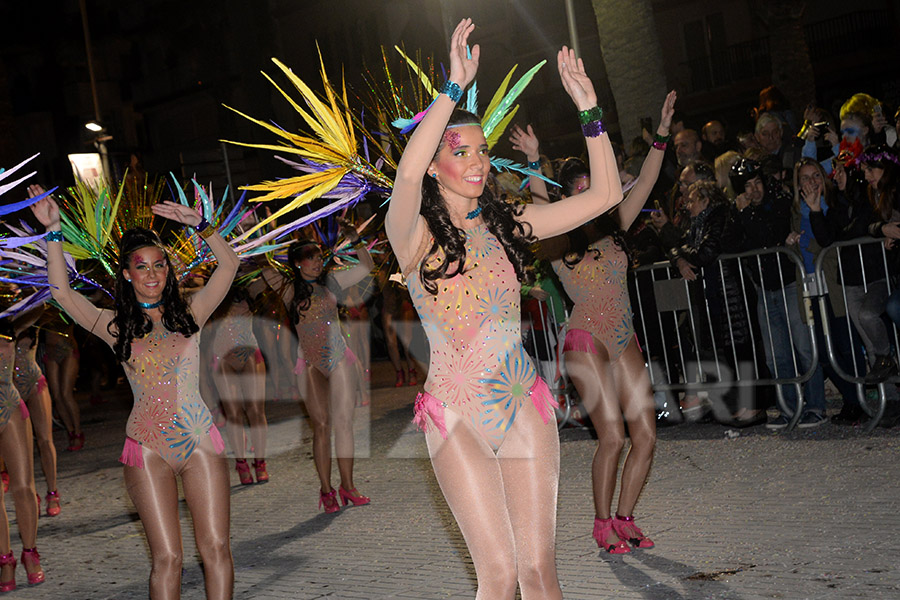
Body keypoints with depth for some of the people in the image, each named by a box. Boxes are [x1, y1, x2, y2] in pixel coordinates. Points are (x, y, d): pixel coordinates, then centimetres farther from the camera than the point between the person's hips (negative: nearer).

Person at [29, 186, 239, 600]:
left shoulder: (189, 314, 8)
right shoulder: (117, 327, 5)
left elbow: (228, 264, 2)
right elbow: (62, 293, -4)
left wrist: (199, 225, -10)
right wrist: (53, 232, -9)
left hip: (199, 441, 1)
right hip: (148, 449, -1)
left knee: (216, 548, 0)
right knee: (167, 558, -2)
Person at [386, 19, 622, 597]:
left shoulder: (506, 224, 6)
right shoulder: (416, 235, -7)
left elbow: (605, 194, 4)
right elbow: (407, 174, -31)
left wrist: (588, 107, -4)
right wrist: (454, 87, -29)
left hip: (524, 403, 4)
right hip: (457, 413, -3)